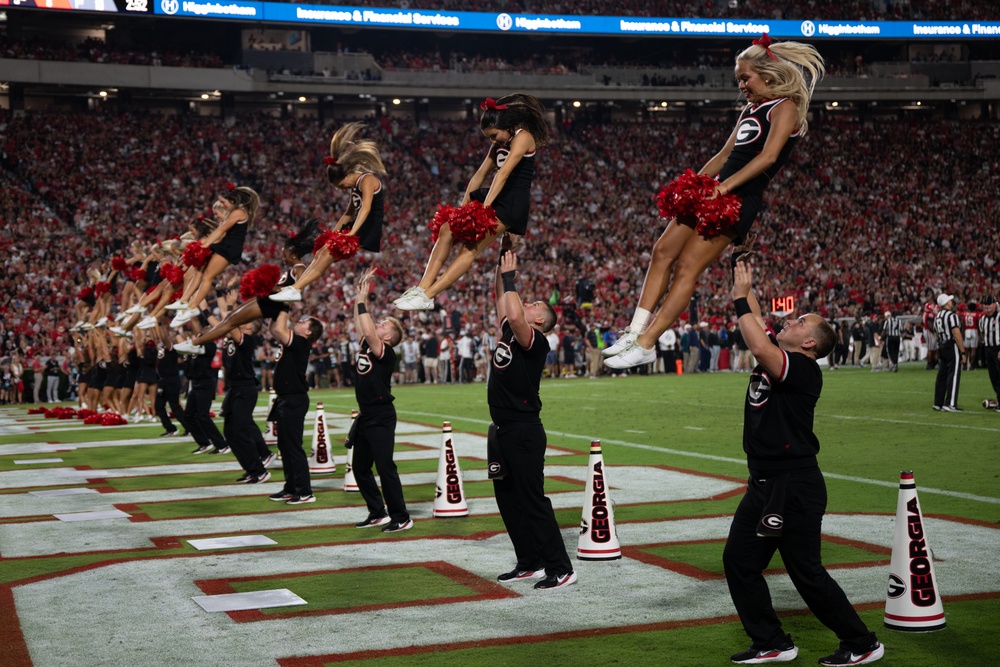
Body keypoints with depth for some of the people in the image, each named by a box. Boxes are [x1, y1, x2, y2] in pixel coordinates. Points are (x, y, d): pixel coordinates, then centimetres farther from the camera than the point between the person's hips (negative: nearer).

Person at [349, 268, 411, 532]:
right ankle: (377, 513, 23)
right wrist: (358, 295, 7)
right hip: (365, 417, 9)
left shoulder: (386, 353, -13)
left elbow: (368, 331, -26)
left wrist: (362, 301, -21)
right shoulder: (366, 345, 10)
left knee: (385, 467, -8)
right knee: (360, 468, 13)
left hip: (381, 418, -9)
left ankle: (401, 518, -1)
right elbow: (360, 324, 15)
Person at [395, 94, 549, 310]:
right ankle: (423, 286, -10)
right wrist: (463, 206, 9)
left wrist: (485, 207, -28)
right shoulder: (499, 144, 17)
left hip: (512, 203, -9)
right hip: (494, 196, 9)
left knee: (470, 249, -16)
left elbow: (503, 173, -21)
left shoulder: (523, 137, -12)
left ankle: (426, 296, -20)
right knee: (447, 230, -6)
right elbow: (480, 174, 16)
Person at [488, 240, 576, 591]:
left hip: (524, 433, -9)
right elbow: (502, 300, 19)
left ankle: (560, 568, -4)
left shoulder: (535, 340, -12)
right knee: (508, 500, 12)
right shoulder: (509, 332, 12)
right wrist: (501, 268, 8)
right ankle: (529, 563, 21)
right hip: (504, 430, 9)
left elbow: (514, 316, -30)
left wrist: (509, 277, -20)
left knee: (532, 501, -8)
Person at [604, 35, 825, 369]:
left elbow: (768, 156, -20)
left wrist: (726, 185, -28)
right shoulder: (751, 110, 21)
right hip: (716, 192, 9)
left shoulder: (785, 108, -6)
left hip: (739, 199, -9)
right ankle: (637, 331, -1)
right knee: (663, 251, -1)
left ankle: (646, 345, -14)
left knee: (687, 266, -14)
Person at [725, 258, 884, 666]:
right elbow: (757, 331, 18)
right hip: (764, 483, 9)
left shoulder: (804, 369, -16)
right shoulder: (777, 359, 9)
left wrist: (741, 297, -24)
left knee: (806, 573, -2)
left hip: (795, 486, -9)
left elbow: (760, 347, -32)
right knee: (738, 561, 9)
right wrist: (742, 289, 7)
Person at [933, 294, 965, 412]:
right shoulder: (952, 315, -14)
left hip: (941, 348, 8)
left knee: (942, 376, 11)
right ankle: (950, 404, -9)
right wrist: (963, 351, -15)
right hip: (953, 347, -8)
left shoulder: (937, 317, 12)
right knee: (953, 376, -6)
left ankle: (938, 403, 14)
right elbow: (957, 334, -19)